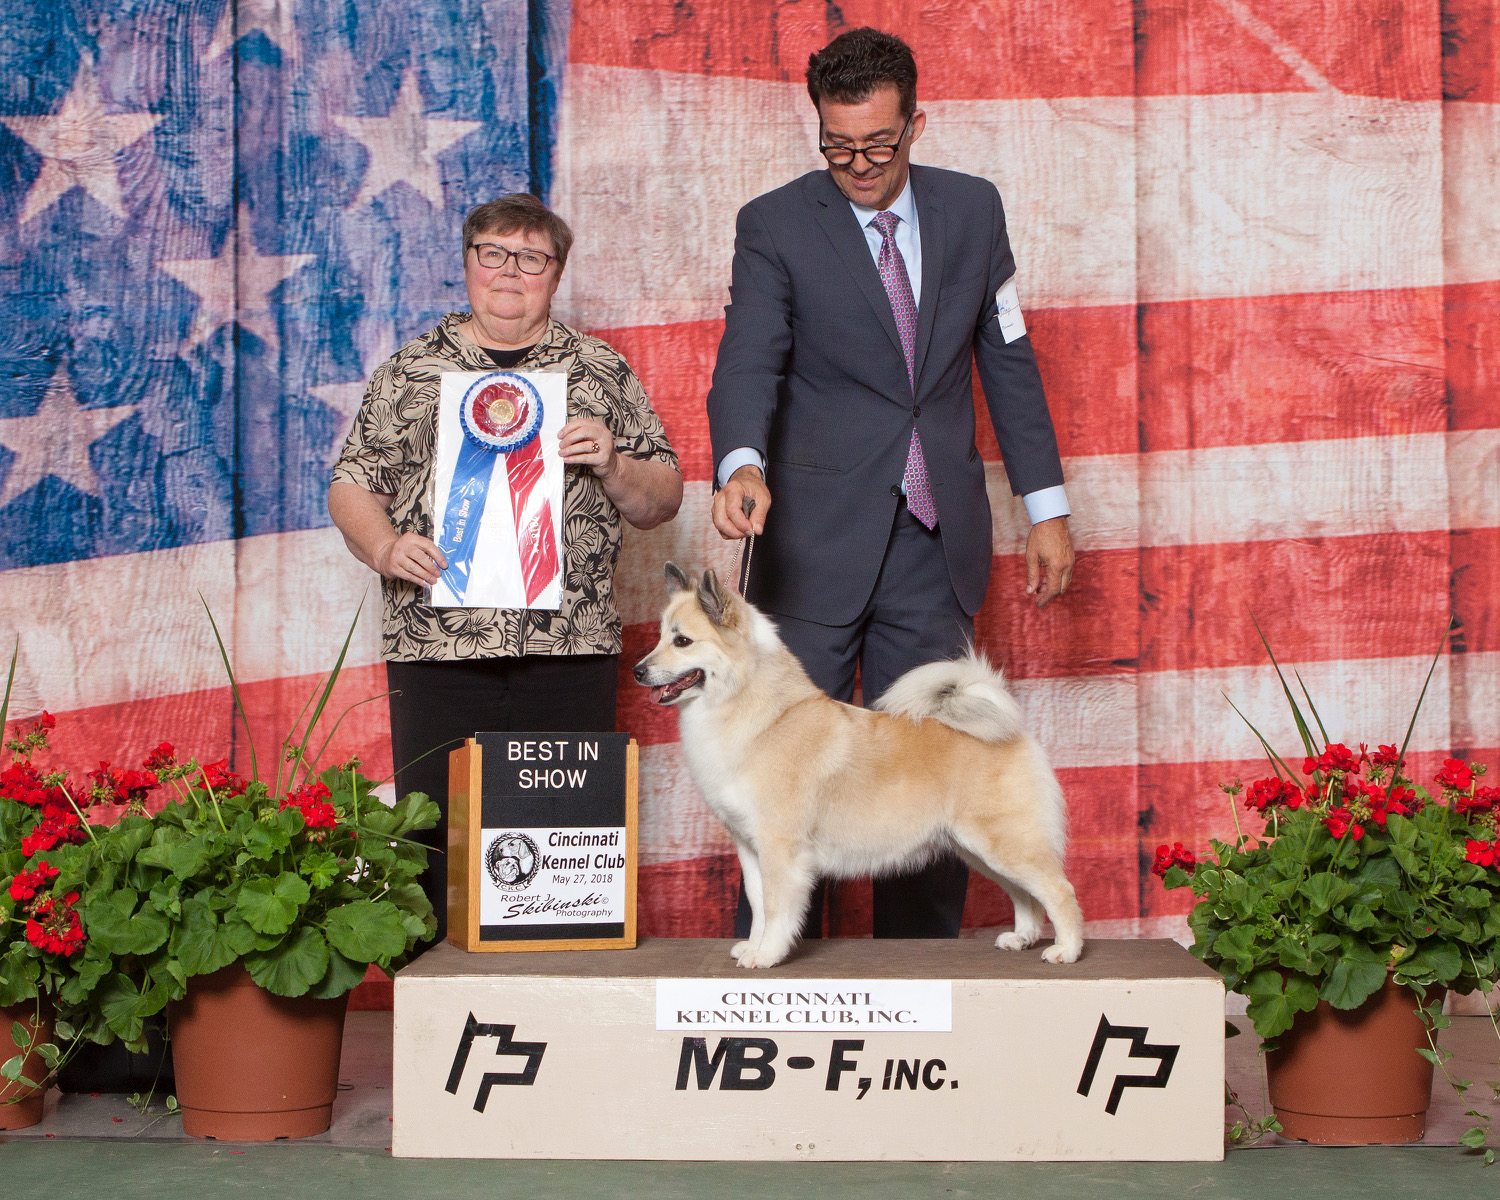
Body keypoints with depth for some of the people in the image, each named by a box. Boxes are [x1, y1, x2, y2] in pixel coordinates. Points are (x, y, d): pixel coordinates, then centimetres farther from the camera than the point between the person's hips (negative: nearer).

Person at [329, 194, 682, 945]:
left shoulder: (601, 373, 13)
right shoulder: (408, 374, 13)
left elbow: (660, 503, 13)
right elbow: (351, 488, 12)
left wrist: (613, 464, -7)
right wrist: (384, 547, -7)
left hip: (571, 650, 0)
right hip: (437, 646, 0)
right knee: (434, 838, 0)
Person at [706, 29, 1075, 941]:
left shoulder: (973, 209, 7)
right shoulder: (775, 226, -3)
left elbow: (1008, 359, 12)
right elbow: (748, 363, -16)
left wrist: (1047, 507, 8)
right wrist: (743, 464, -36)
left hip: (936, 538, 3)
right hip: (817, 537, -3)